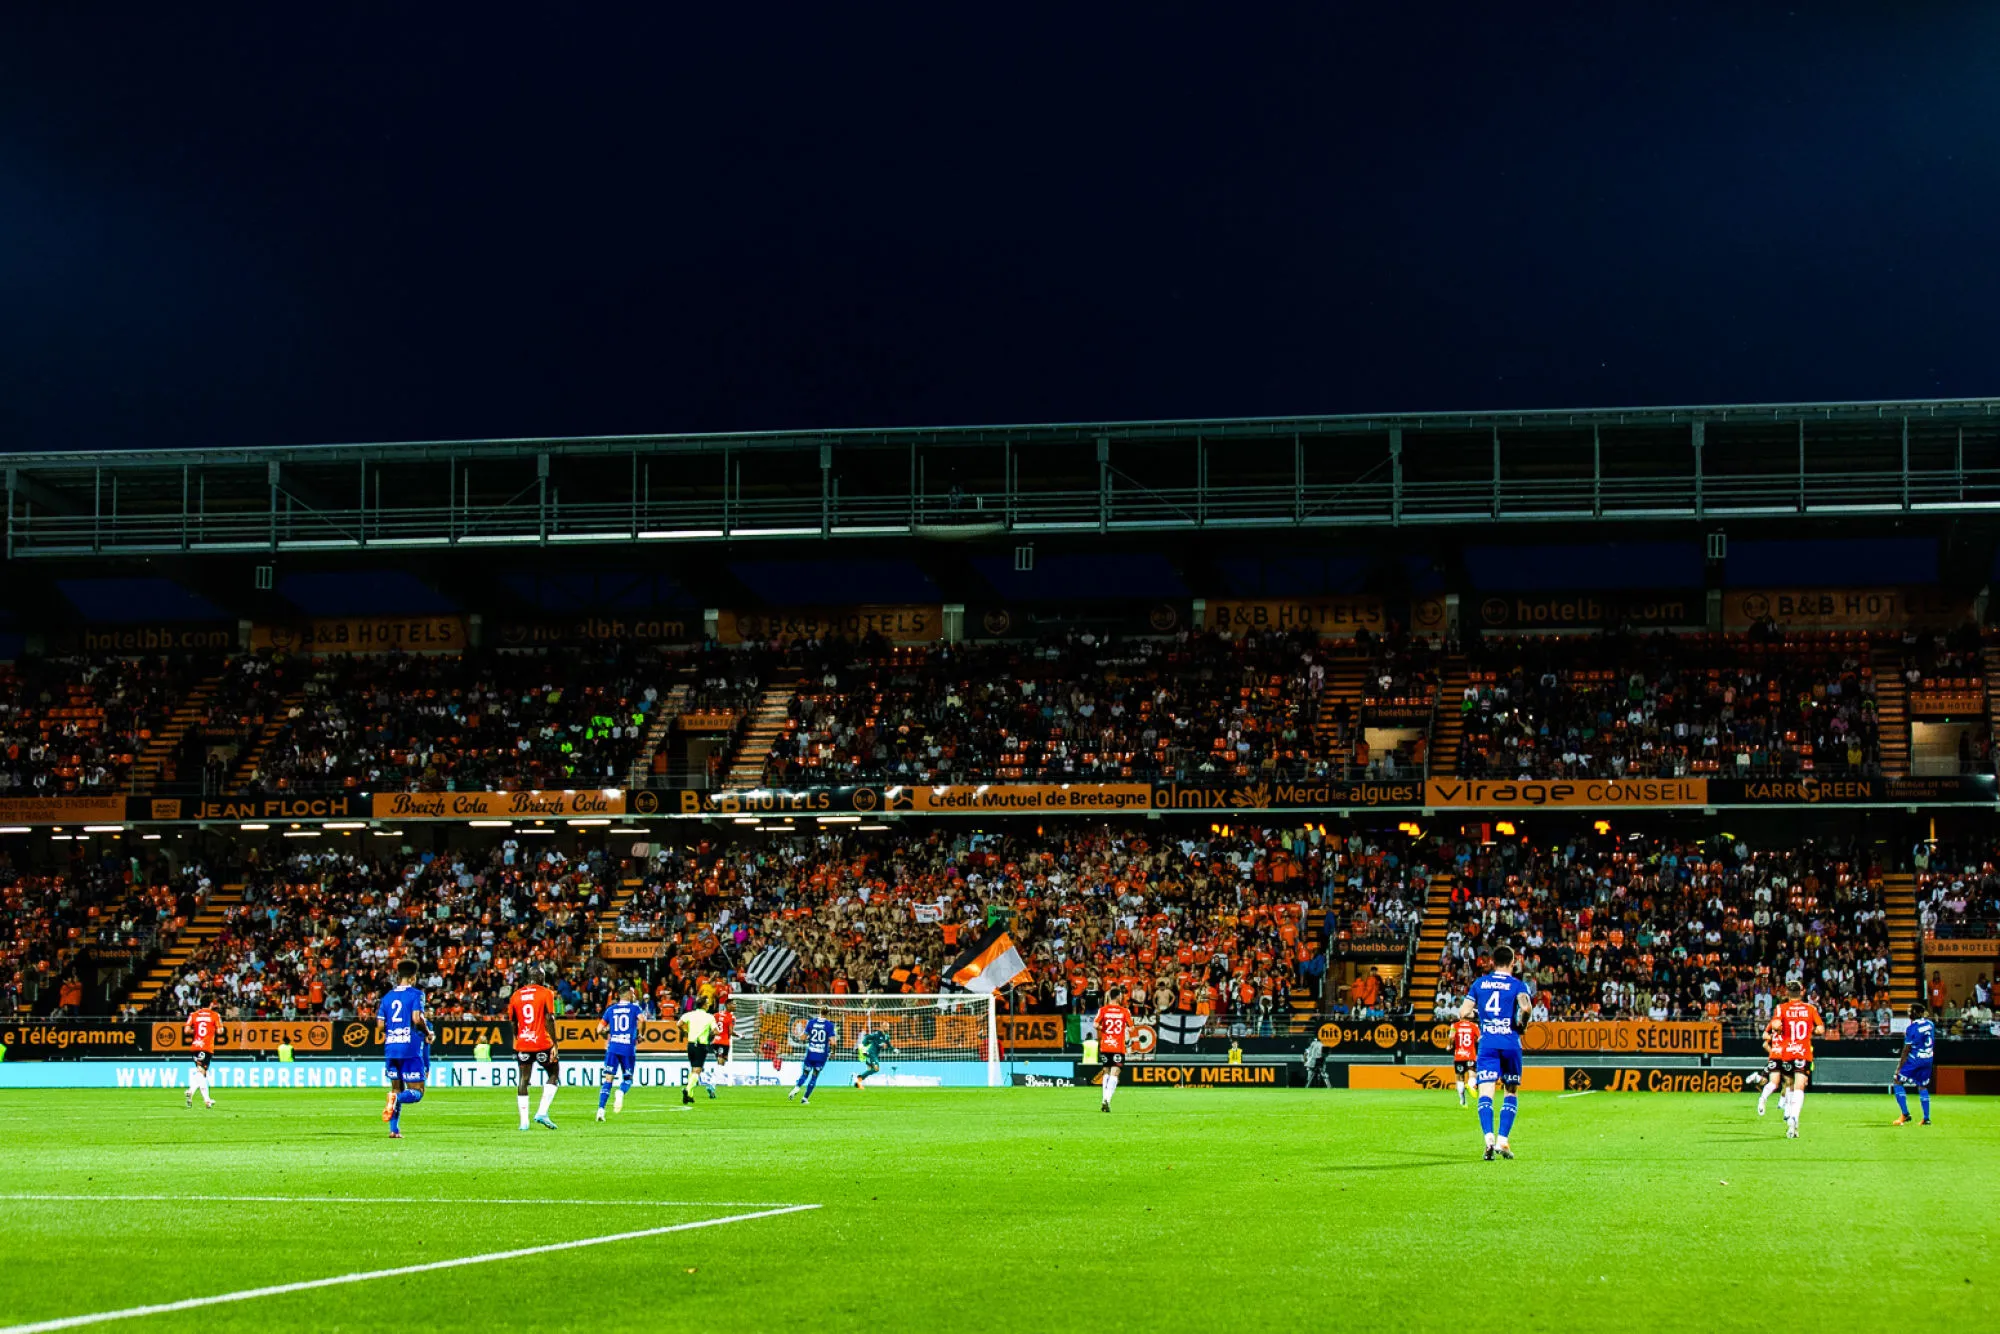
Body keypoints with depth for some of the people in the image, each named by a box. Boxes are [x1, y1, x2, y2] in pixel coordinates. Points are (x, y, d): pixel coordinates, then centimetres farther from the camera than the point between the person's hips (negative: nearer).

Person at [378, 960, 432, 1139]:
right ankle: (397, 1098, -33)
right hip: (411, 1049, -5)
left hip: (391, 1049, 5)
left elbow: (380, 1024, 9)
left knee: (397, 1088, 18)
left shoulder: (388, 996, 12)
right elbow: (417, 1018, -16)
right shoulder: (416, 994, -3)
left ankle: (394, 1130, 8)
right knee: (417, 1092, 0)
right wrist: (427, 1032, 1)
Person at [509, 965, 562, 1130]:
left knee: (523, 1081, 7)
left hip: (522, 1044, 3)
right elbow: (549, 1021, -10)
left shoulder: (516, 996, 8)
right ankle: (542, 1112, -2)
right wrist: (554, 1044, -8)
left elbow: (513, 1024, 13)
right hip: (542, 1043, -3)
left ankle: (524, 1121, 1)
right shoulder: (546, 993, -3)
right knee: (554, 1074, 12)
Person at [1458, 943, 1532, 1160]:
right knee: (1511, 1093, 13)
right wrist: (1521, 1024, 2)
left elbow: (1463, 1013, 7)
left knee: (1485, 1093, -5)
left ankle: (1489, 1137, -27)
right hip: (1510, 1043, -1)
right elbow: (1525, 1006, -17)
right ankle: (1503, 1140, 2)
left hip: (1487, 1044, 1)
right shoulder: (1518, 985, 2)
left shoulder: (1479, 983, 10)